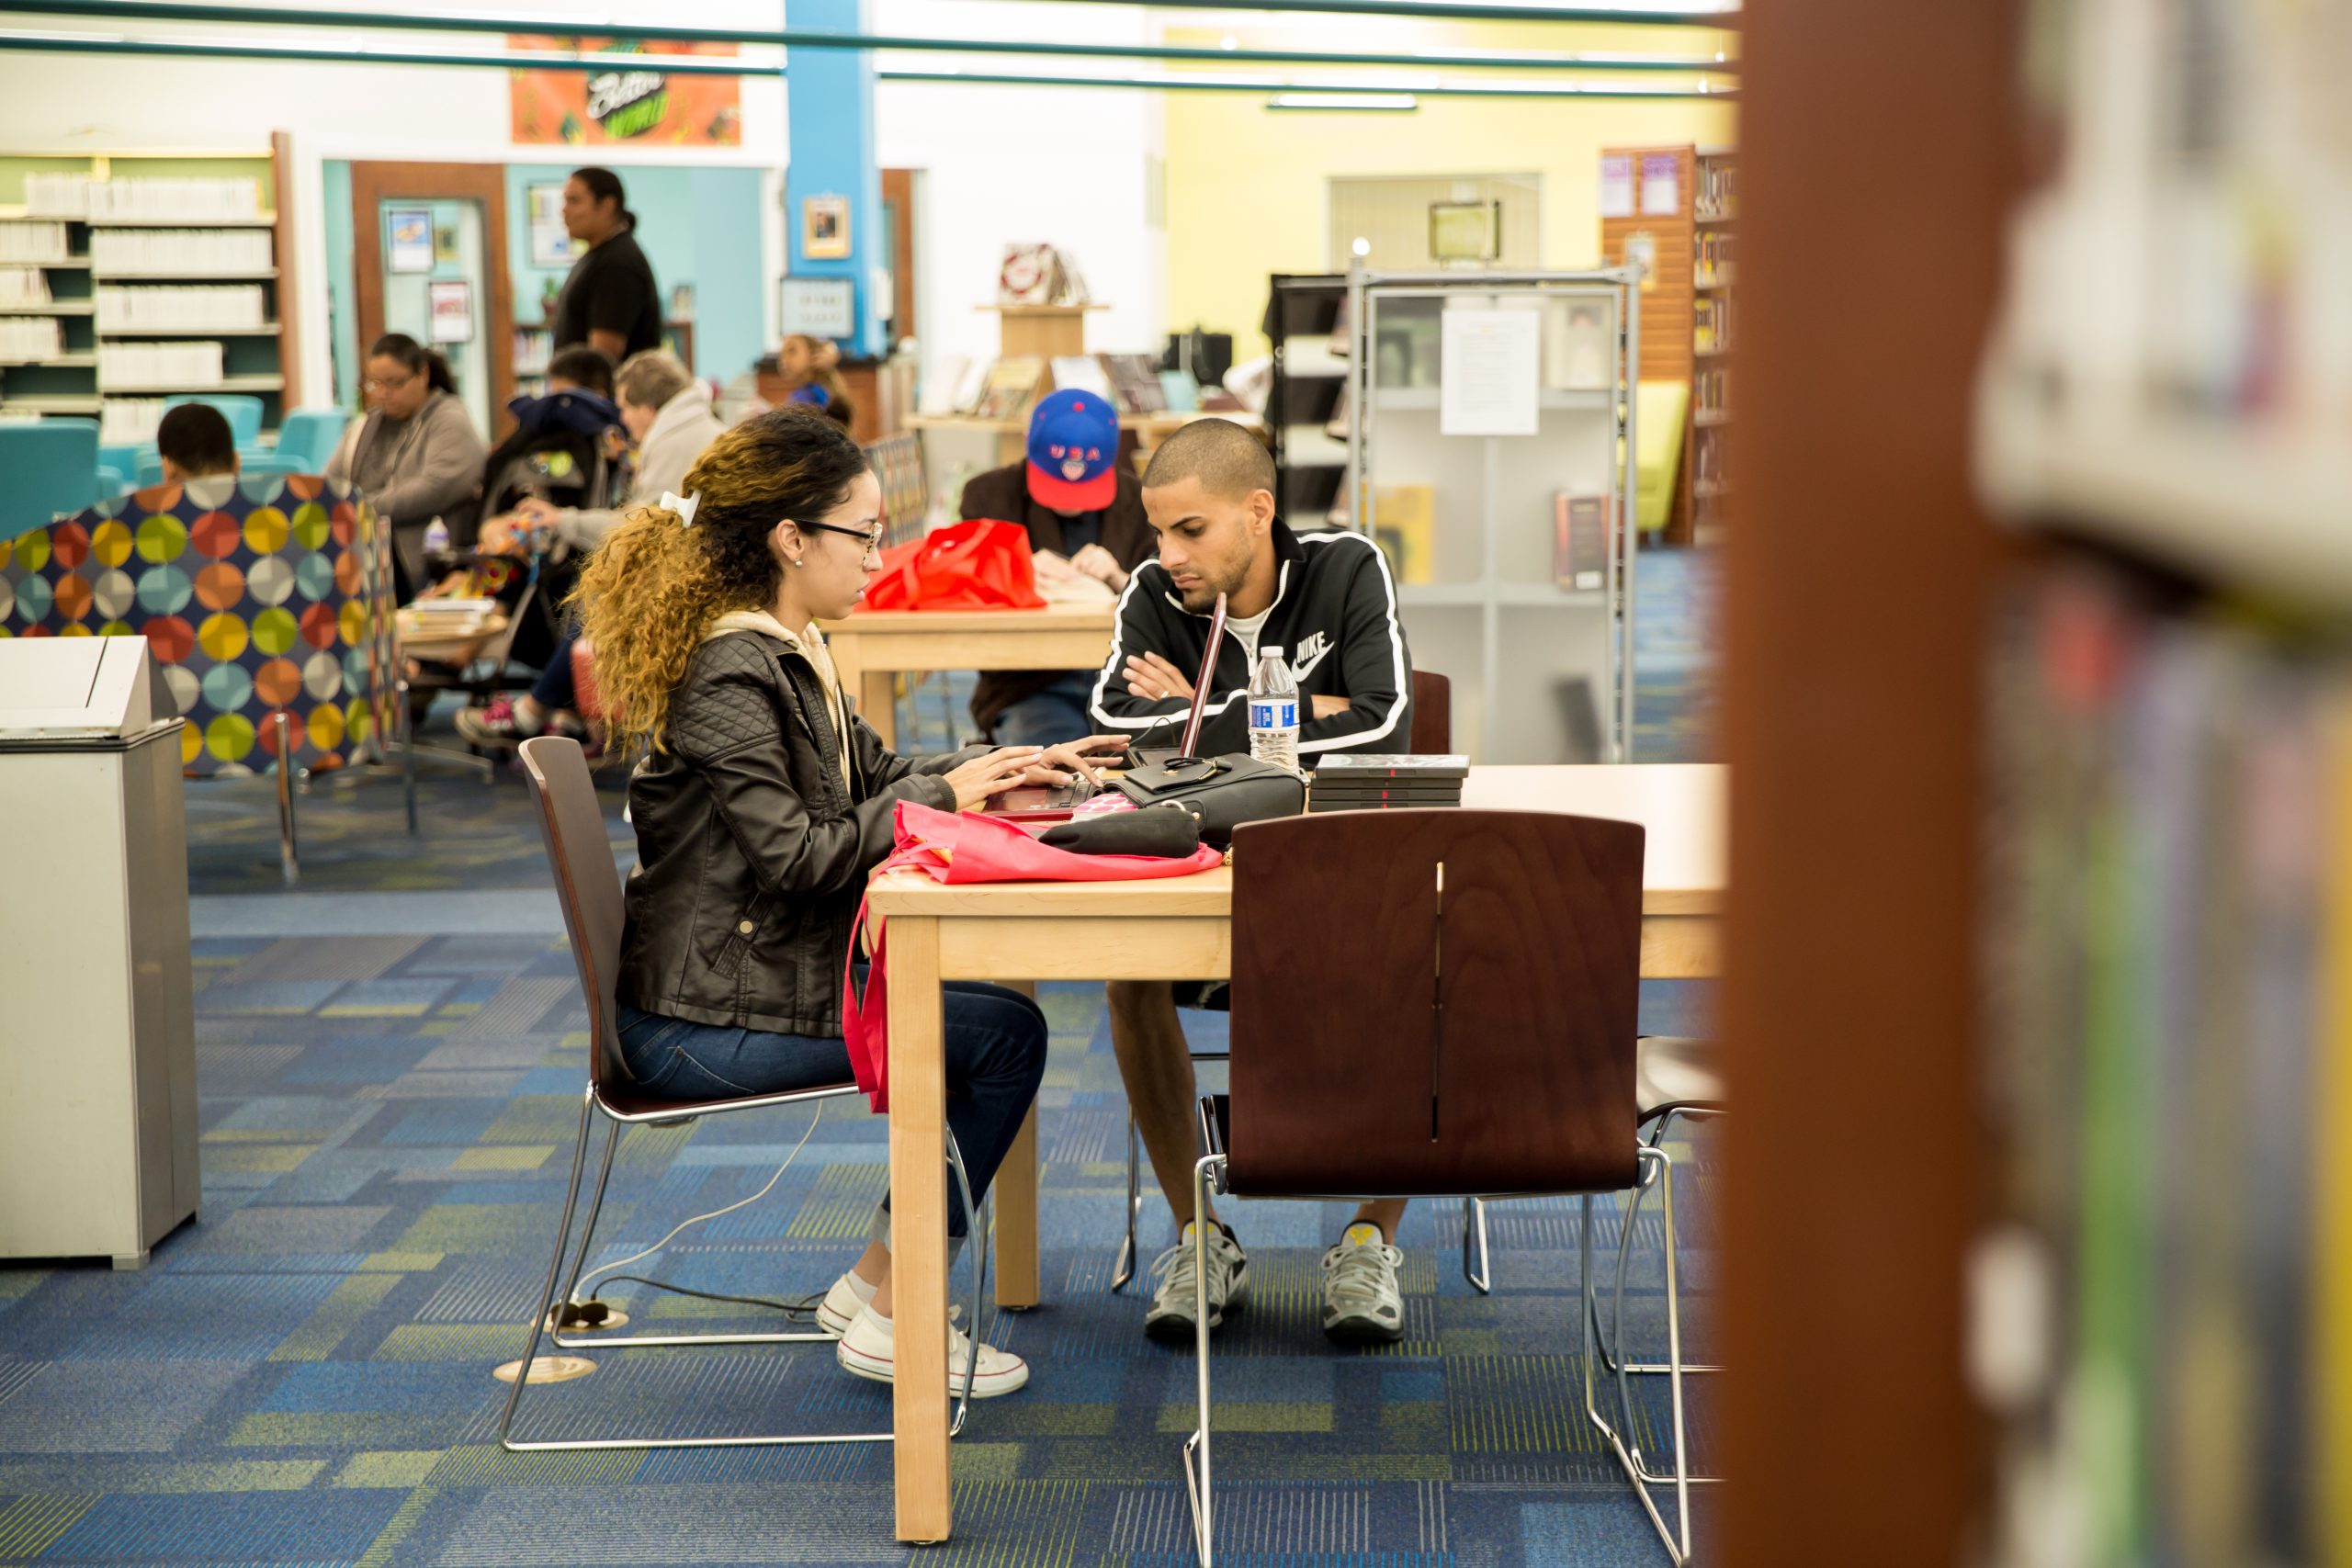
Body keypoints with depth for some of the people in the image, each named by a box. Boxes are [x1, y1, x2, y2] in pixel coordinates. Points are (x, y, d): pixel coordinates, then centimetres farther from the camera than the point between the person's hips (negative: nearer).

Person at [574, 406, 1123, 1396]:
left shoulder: (792, 654, 12)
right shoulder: (729, 677, -20)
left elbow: (869, 777, 19)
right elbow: (799, 856, -23)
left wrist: (1000, 768, 4)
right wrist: (942, 795, -13)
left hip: (756, 971, 10)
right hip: (698, 1024, -10)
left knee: (993, 1021, 9)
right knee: (1003, 1035, -11)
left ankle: (873, 1282, 14)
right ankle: (890, 1317, -2)